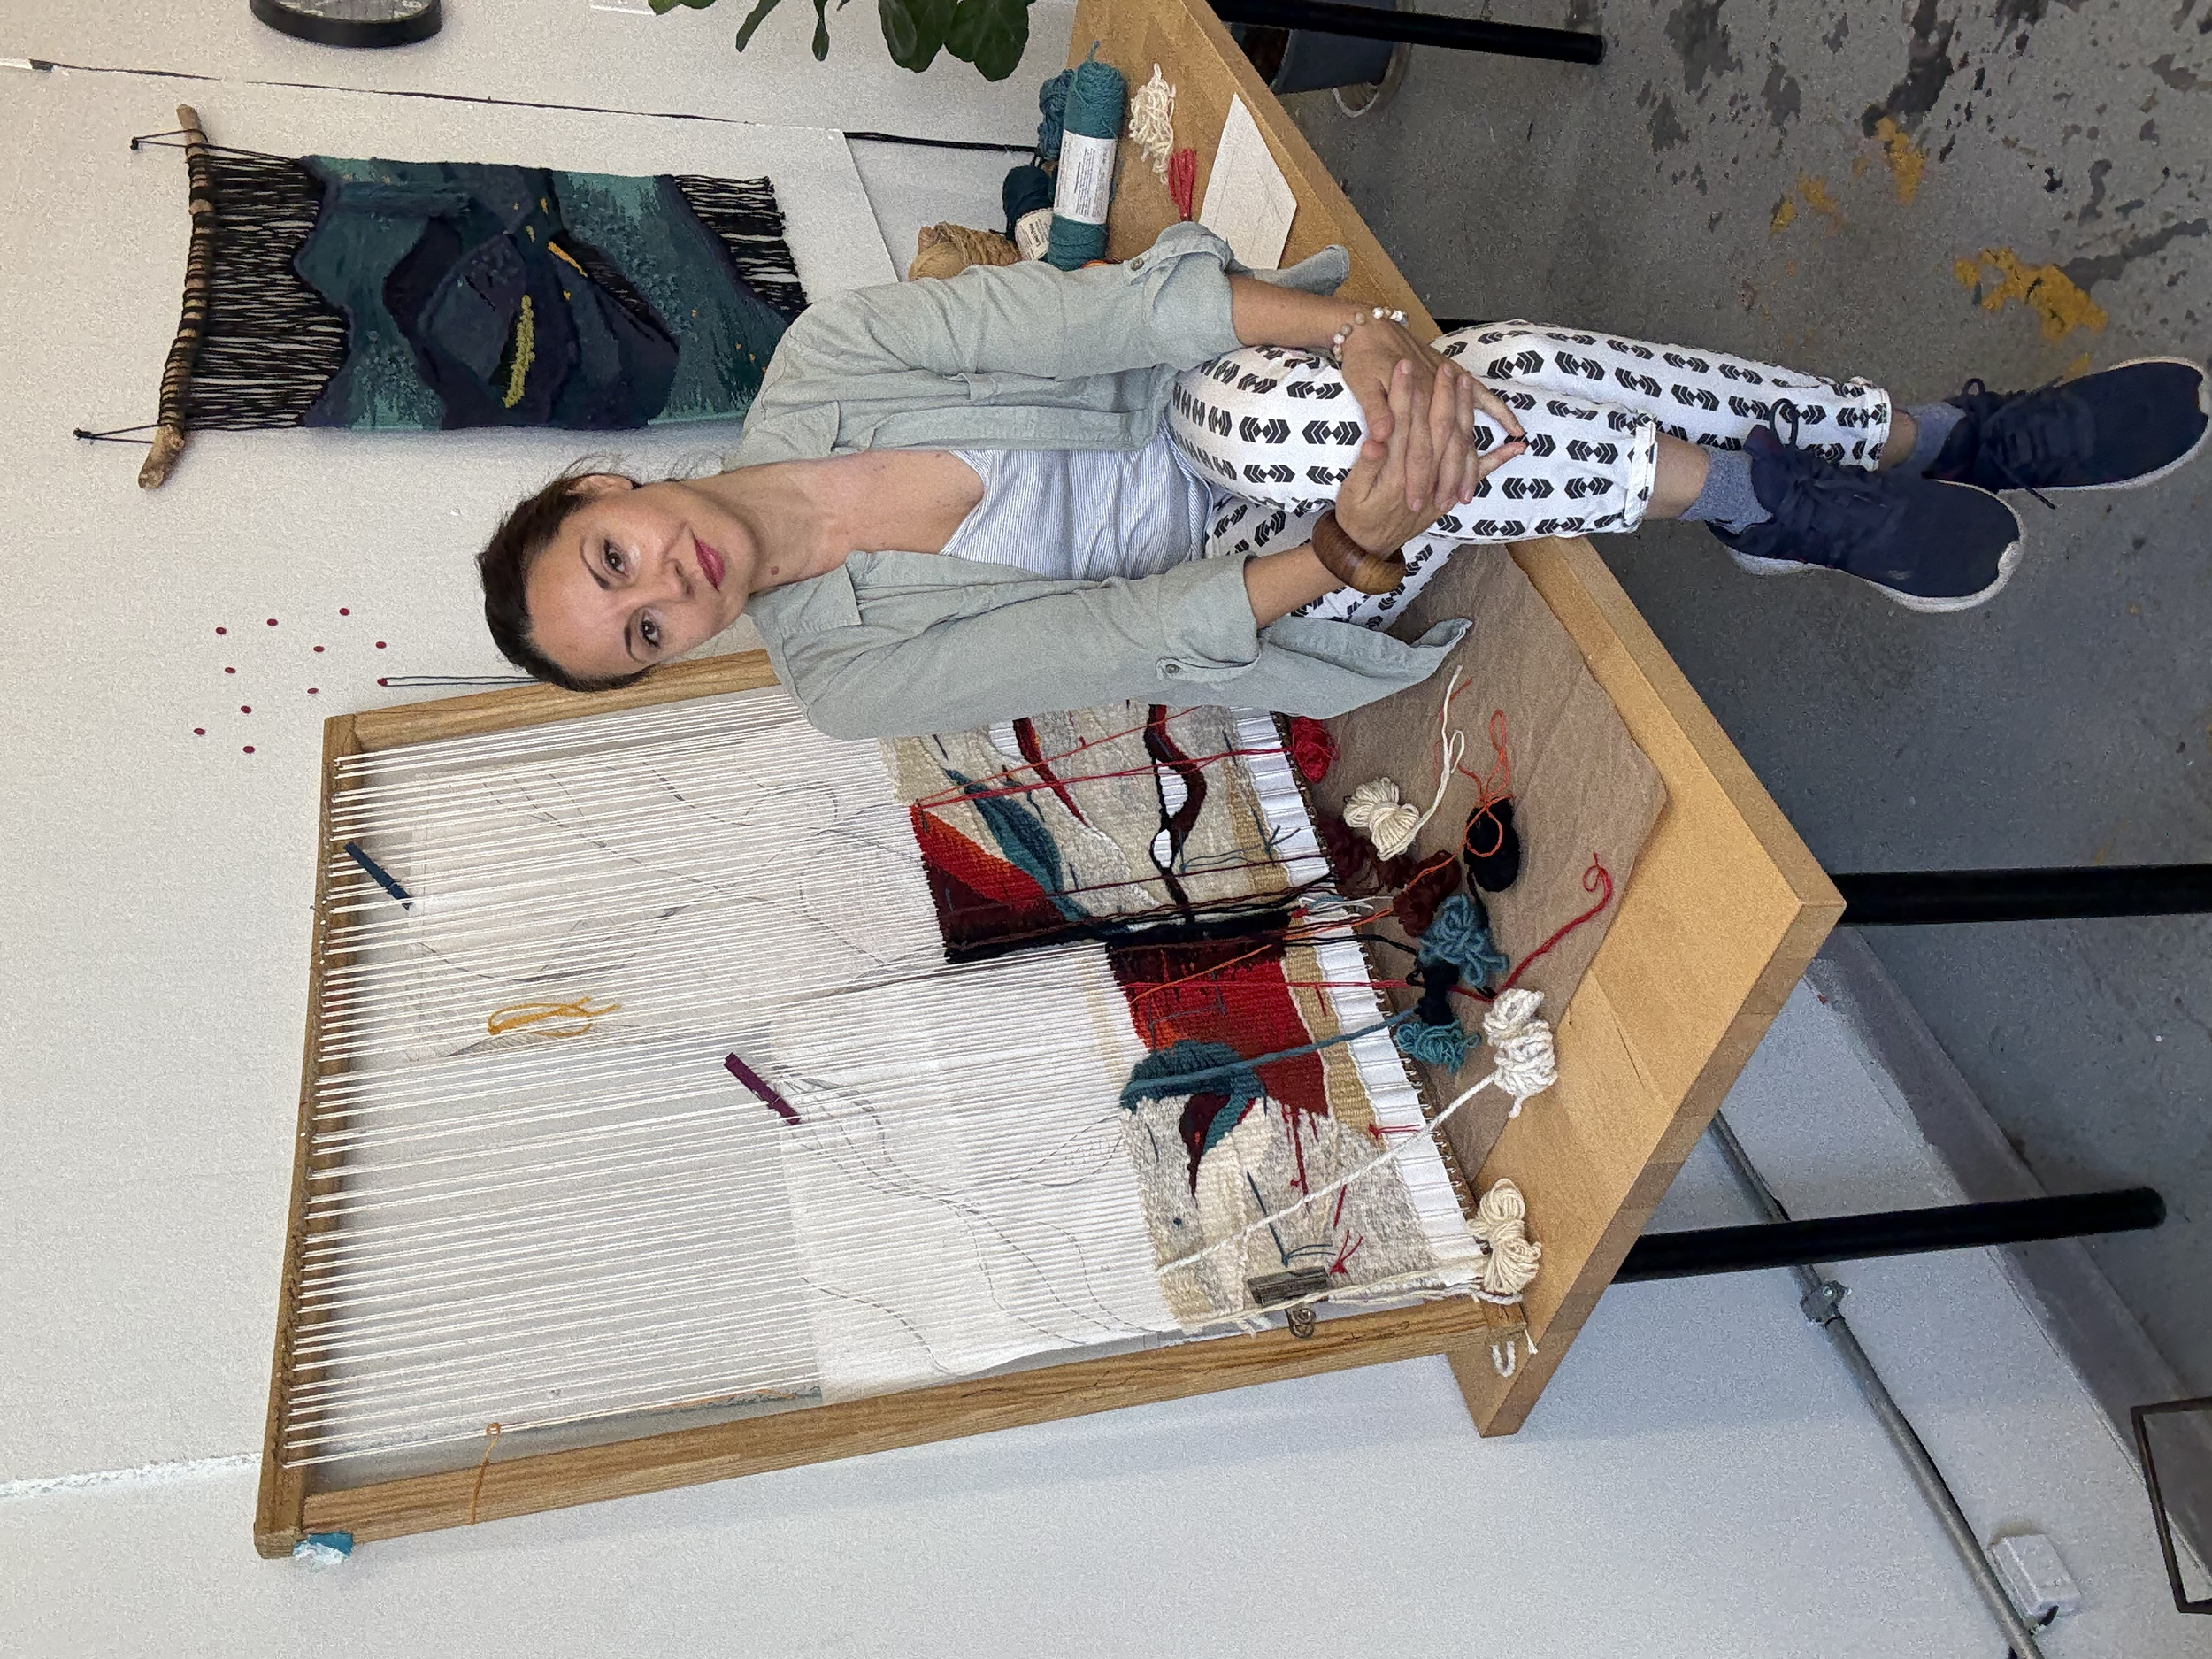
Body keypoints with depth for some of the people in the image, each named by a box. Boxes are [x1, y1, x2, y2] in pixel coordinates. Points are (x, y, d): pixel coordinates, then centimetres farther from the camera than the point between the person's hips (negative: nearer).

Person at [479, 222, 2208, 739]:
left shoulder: (815, 367, -7)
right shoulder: (845, 670, -11)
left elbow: (1090, 311, -16)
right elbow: (1134, 633, -20)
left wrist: (1356, 332, -29)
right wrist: (1354, 550, -34)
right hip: (1251, 562, -3)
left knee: (1520, 364, -28)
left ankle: (1936, 435, -9)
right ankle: (1760, 497, -14)